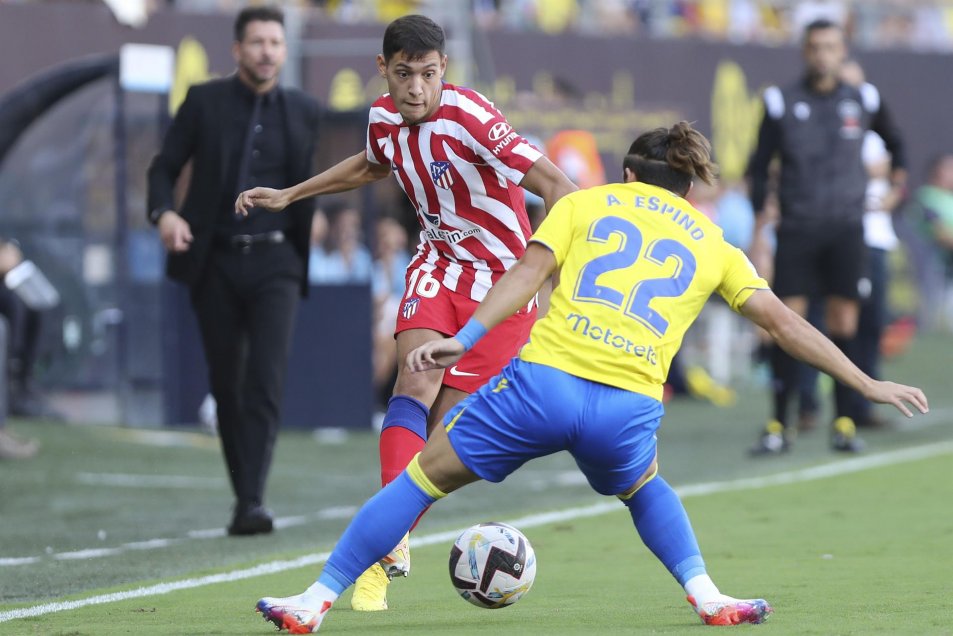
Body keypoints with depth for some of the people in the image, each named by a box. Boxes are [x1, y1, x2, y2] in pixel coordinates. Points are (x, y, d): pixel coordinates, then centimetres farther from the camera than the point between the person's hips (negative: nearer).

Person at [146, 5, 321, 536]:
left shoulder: (304, 112, 5)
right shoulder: (204, 102, 2)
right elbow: (164, 168, 3)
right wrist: (164, 213, -16)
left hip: (275, 262, -1)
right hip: (215, 262, 1)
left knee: (267, 381, -15)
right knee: (227, 385, 6)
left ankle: (253, 501, -20)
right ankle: (242, 494, 19)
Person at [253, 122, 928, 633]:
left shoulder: (587, 202, 19)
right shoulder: (713, 244, 22)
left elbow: (530, 270, 3)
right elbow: (784, 322, 21)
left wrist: (464, 338, -5)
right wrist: (867, 383, 27)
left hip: (544, 378, -2)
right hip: (630, 407, 2)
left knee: (426, 475, 12)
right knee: (644, 488, 36)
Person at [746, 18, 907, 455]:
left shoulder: (864, 101, 5)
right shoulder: (781, 104, 1)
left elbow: (893, 140, 26)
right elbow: (759, 169, 6)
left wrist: (898, 174, 18)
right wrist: (758, 232, 3)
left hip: (845, 229, 1)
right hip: (796, 228, -1)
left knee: (843, 321, -1)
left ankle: (844, 422, 5)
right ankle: (779, 424, -1)